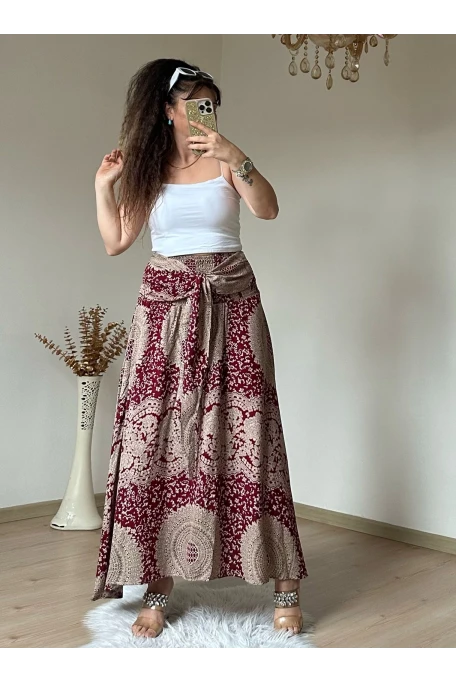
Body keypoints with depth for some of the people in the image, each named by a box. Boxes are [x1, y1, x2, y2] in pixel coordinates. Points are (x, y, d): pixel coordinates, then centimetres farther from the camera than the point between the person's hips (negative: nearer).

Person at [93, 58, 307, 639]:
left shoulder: (223, 161, 7)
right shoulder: (148, 170, 13)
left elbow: (268, 209, -10)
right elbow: (115, 242, 10)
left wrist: (235, 156, -21)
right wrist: (103, 185, 1)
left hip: (229, 303, -2)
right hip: (165, 307, 2)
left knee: (244, 433, -6)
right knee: (157, 435, -4)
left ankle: (284, 588, 2)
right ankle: (156, 590, 5)